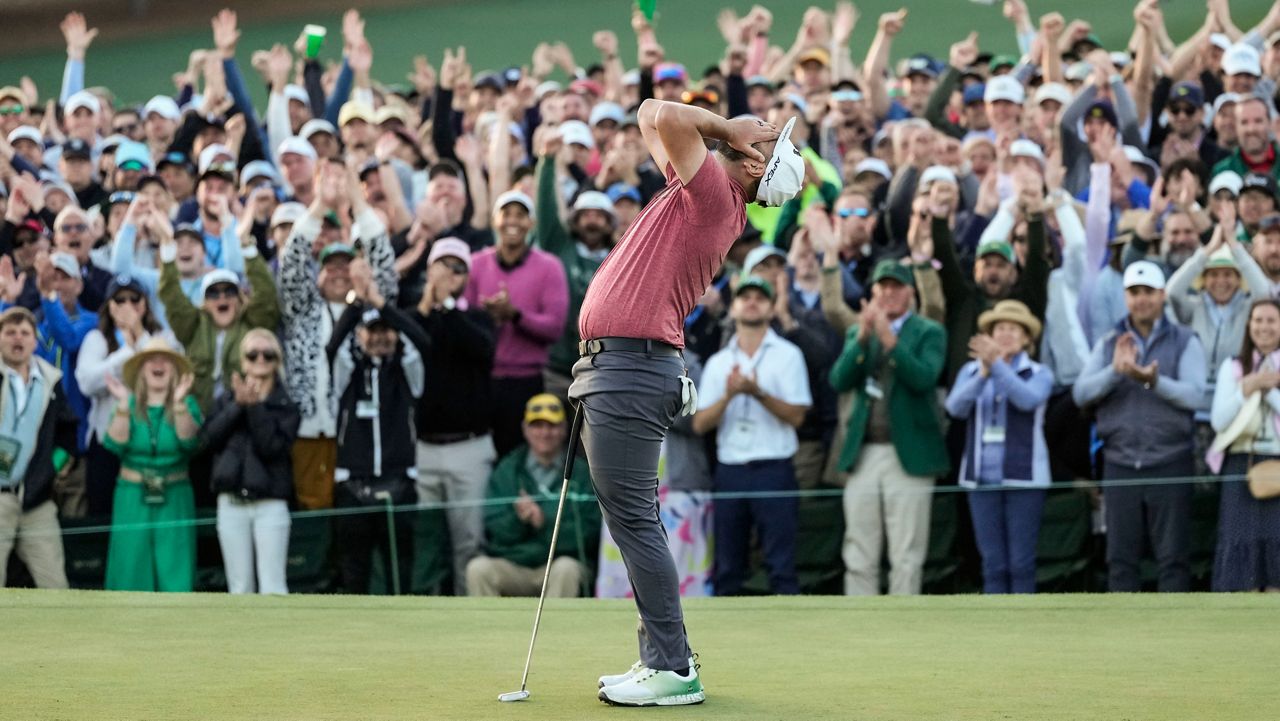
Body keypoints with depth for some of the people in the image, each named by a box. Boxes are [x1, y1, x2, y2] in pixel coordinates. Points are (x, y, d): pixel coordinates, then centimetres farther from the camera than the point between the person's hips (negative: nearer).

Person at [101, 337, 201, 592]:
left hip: (174, 501, -1)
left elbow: (189, 441, -14)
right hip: (133, 498, 1)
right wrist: (123, 405, -18)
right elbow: (115, 444, -9)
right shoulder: (130, 405, 6)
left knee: (177, 576, -6)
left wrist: (178, 403, -26)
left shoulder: (188, 404, 4)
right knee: (131, 569, -3)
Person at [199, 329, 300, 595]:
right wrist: (238, 406, -11)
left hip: (270, 505, -3)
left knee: (272, 589, -9)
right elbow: (207, 440, -4)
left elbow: (273, 447, -13)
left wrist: (256, 407, -14)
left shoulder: (285, 406, 3)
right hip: (231, 503, 3)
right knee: (240, 588, 5)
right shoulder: (226, 401, 12)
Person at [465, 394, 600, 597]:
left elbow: (588, 533, -7)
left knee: (566, 567, -33)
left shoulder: (581, 473, 1)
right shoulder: (506, 471, 9)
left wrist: (545, 523, -19)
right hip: (513, 568, 2)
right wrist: (517, 519, -18)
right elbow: (493, 532, 2)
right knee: (478, 568, -24)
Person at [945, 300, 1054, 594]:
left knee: (1021, 561, -4)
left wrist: (997, 365, -26)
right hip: (982, 478, 2)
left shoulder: (1039, 374, 3)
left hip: (1023, 478, -2)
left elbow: (1028, 399, -18)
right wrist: (983, 374, -23)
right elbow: (955, 407, -8)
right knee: (992, 562, 0)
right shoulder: (971, 371, 9)